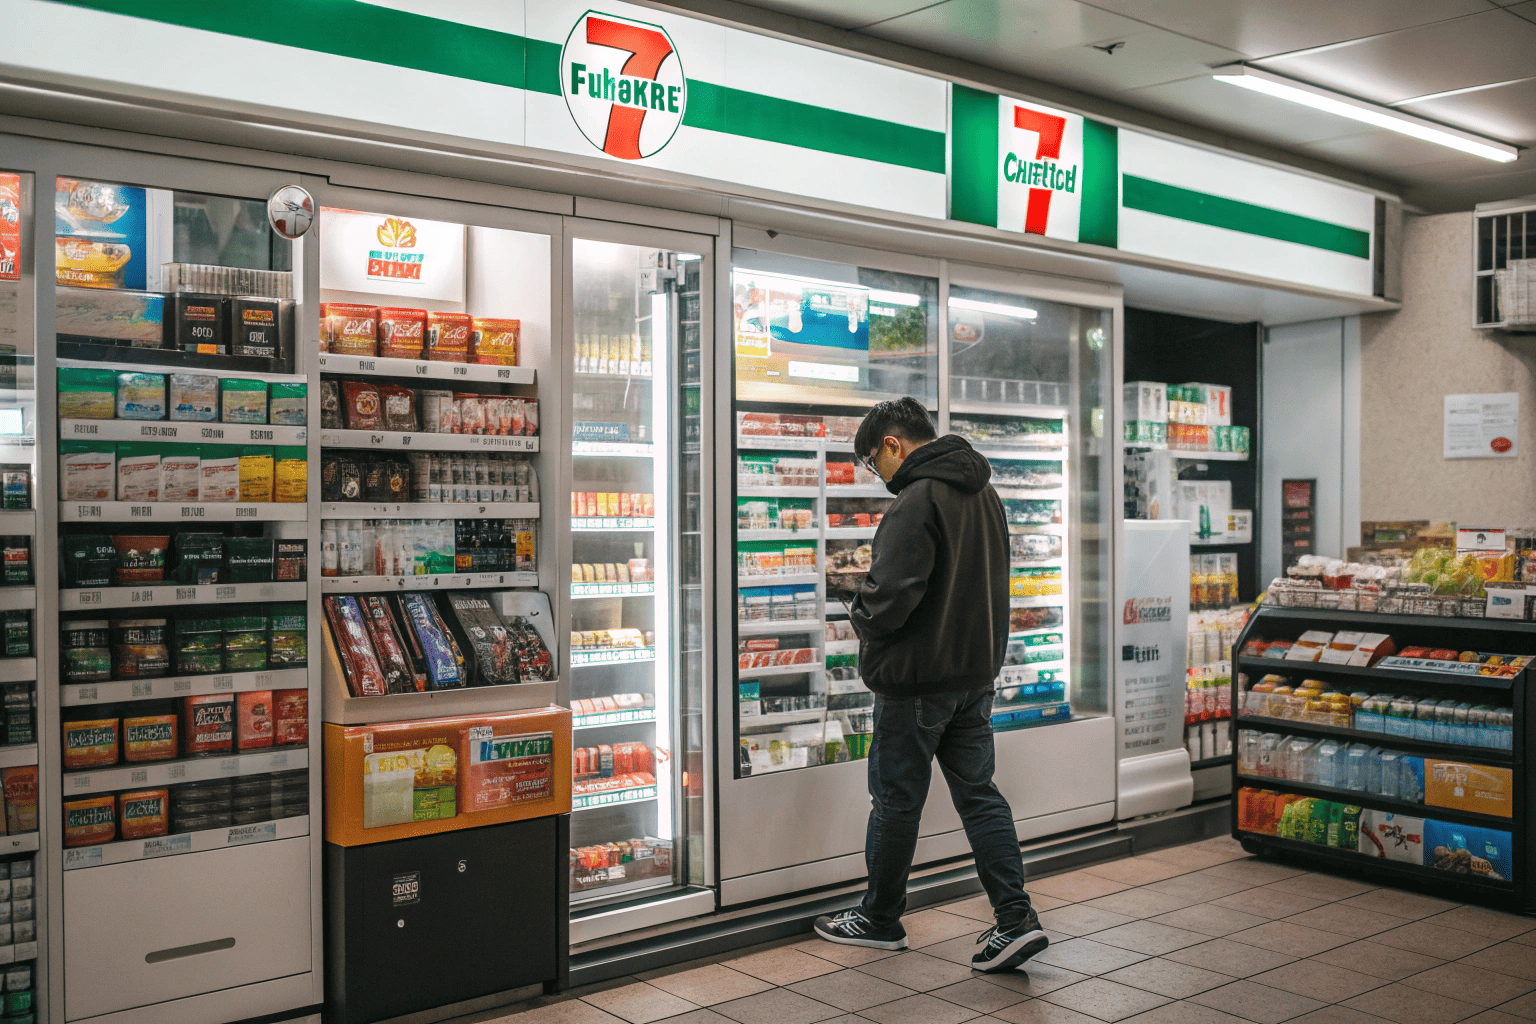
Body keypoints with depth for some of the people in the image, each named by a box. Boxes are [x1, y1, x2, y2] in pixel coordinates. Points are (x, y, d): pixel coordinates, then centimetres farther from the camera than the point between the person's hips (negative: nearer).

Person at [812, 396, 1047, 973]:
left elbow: (891, 593, -26)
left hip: (917, 679, -9)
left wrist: (861, 616, -7)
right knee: (977, 792, 12)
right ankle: (1015, 920, 7)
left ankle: (880, 919, 21)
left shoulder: (918, 500, -19)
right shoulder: (983, 493, 11)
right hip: (977, 672, 9)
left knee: (896, 800, 6)